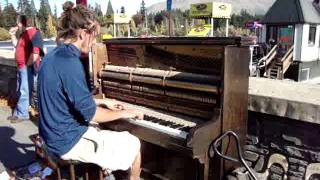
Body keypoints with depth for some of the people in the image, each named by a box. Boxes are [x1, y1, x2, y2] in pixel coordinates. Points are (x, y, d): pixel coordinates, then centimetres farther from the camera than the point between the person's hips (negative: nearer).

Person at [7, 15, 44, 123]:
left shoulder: (33, 33, -17)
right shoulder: (23, 33, 13)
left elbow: (35, 55, -24)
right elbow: (17, 46, 29)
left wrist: (27, 65, -16)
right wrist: (13, 35, 16)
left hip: (28, 68, -10)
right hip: (21, 68, 10)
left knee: (24, 92, -3)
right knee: (20, 92, 16)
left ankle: (22, 115, 7)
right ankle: (18, 113, 25)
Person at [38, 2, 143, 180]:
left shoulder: (53, 56, 4)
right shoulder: (70, 62, -26)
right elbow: (91, 114, -23)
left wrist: (103, 102, 17)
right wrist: (125, 113, -9)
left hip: (55, 135, 10)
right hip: (69, 141, -9)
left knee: (106, 132, 32)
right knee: (133, 144, 3)